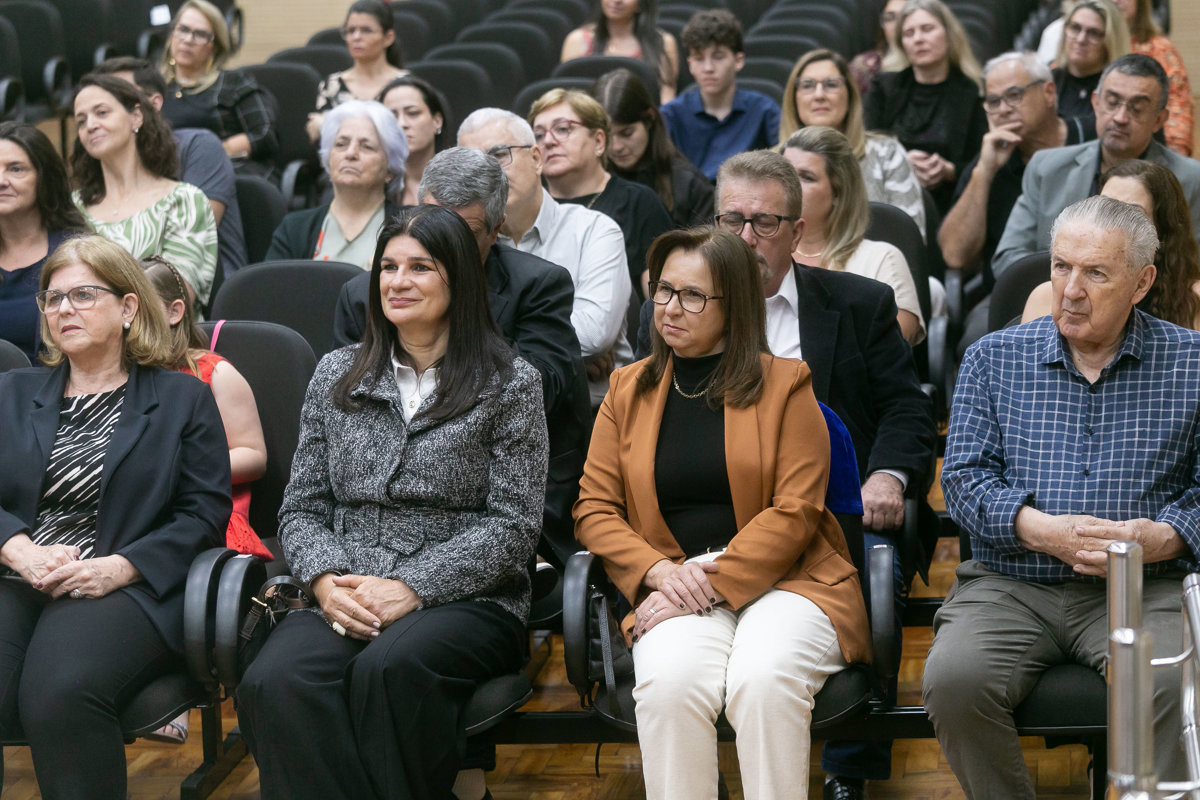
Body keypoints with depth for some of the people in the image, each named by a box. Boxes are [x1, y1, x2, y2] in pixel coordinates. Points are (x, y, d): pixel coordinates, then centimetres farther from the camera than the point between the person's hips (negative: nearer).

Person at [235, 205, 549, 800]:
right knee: (273, 683, -32)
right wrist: (326, 580, -7)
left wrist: (413, 588, -13)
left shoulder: (509, 383, 6)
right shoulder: (336, 375, 17)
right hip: (344, 600, 3)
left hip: (467, 600, -3)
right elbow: (301, 508, 15)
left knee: (386, 668, -38)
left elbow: (513, 525, -2)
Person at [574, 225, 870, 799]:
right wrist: (659, 570, -8)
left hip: (779, 580, -2)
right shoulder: (628, 391, 16)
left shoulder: (784, 385, 6)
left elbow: (795, 511, -3)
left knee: (763, 680, -34)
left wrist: (715, 580, -14)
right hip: (676, 582, 2)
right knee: (668, 684, -32)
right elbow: (594, 509, 11)